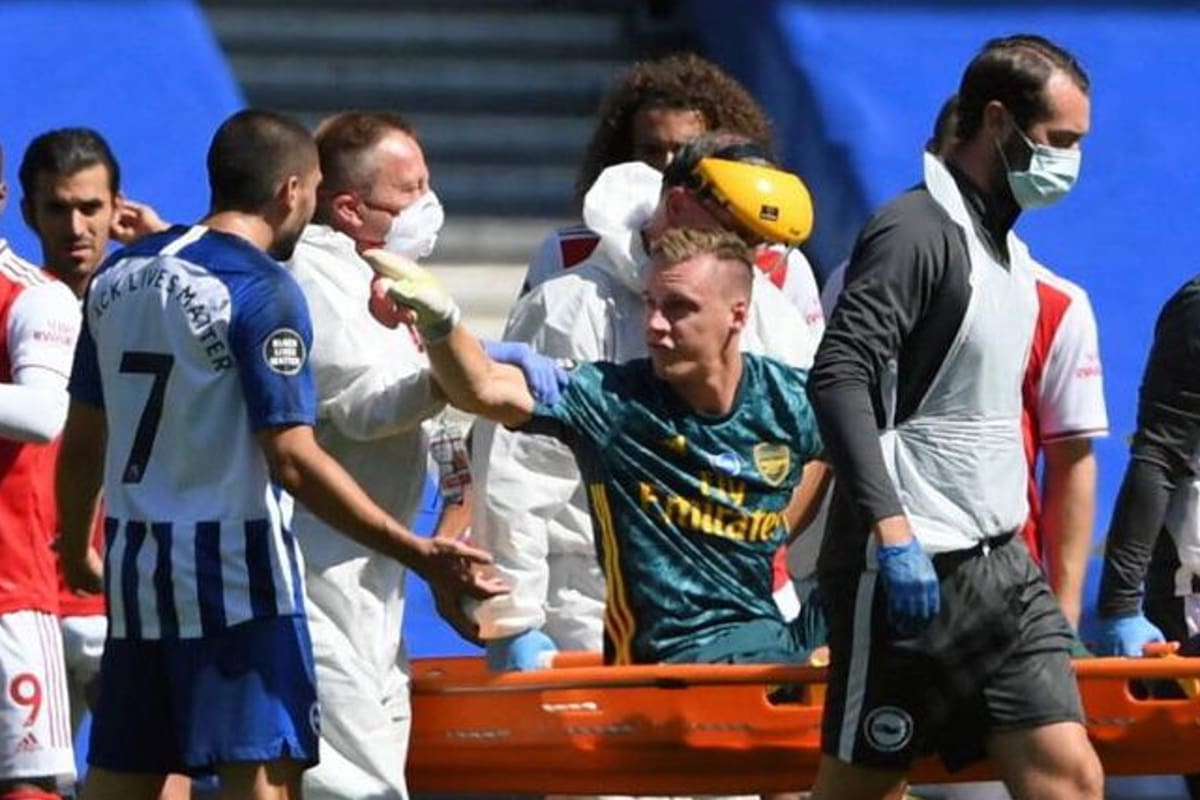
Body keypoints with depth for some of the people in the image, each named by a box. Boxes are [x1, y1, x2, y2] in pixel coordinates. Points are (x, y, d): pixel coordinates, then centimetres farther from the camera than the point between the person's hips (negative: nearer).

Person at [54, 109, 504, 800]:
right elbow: (293, 461, -19)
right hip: (237, 570, -7)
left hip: (136, 567, 7)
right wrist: (421, 554, -18)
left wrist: (76, 548, 31)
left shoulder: (121, 275, 10)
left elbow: (83, 438, 15)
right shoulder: (263, 290, -12)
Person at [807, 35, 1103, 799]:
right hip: (911, 569, -8)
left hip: (1001, 564, 8)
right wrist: (893, 529, -29)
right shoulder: (915, 233, -12)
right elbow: (838, 381, -23)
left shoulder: (1009, 251, 16)